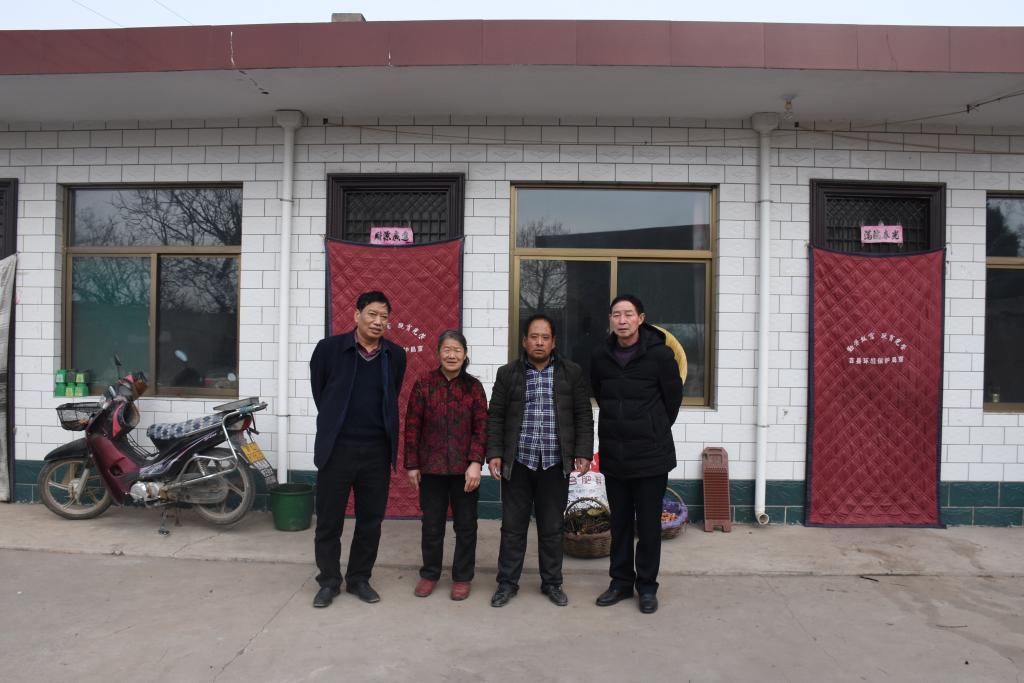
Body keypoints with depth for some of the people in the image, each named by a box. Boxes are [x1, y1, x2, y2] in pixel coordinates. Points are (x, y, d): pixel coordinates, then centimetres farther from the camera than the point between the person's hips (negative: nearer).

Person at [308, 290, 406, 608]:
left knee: (371, 520, 11)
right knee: (329, 520, 8)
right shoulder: (329, 348, -6)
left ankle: (359, 579, 27)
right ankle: (329, 581, 25)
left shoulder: (396, 356, 2)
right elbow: (319, 391, 7)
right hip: (336, 447, -2)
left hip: (377, 450, 2)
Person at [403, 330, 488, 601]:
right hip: (431, 467, 0)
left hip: (465, 468, 0)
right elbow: (412, 427, 0)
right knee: (432, 525, 12)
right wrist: (411, 465, -2)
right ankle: (429, 574, 30)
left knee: (465, 524, 10)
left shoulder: (474, 386, -1)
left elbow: (481, 427, -3)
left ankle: (462, 577, 25)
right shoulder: (424, 384, -2)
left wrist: (476, 462, -12)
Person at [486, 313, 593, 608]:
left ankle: (552, 583, 25)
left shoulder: (571, 373, 5)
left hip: (555, 464, 0)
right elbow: (495, 417, 4)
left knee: (552, 527, 10)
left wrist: (583, 452, -3)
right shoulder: (508, 373, 4)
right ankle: (507, 583, 21)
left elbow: (583, 416, 5)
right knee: (513, 526, 7)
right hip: (516, 462, 0)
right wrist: (494, 454, -3)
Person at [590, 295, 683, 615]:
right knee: (619, 522, 14)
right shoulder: (600, 356, 0)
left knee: (648, 525, 6)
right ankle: (621, 582, 28)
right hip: (613, 454, 4)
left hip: (651, 455, -4)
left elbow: (673, 397, 0)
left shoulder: (660, 354, -12)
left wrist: (656, 430, 8)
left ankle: (647, 586, 21)